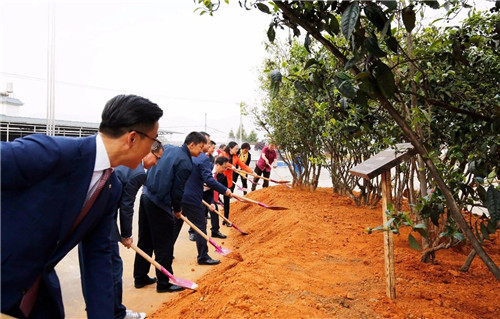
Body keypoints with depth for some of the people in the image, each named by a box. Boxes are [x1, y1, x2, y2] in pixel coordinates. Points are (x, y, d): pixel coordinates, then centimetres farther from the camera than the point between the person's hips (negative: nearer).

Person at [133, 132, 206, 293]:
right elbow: (177, 190, -13)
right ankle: (163, 283, 16)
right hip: (160, 205, -9)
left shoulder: (168, 148, 9)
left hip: (146, 196, 9)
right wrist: (177, 209, 4)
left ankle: (140, 278, 31)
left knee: (145, 241, 18)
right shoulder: (185, 163, -16)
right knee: (164, 246, 4)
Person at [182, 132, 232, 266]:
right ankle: (203, 257, 11)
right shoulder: (203, 158, -14)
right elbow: (209, 180, -23)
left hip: (179, 196, 8)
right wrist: (225, 190, -16)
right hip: (193, 199, -8)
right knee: (200, 226, 3)